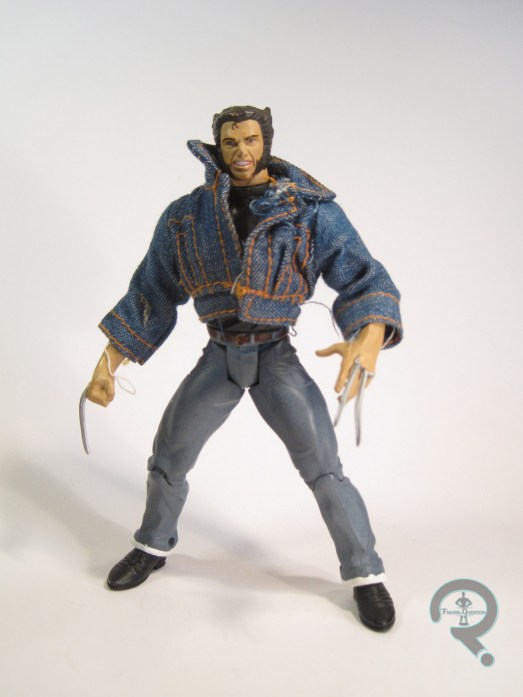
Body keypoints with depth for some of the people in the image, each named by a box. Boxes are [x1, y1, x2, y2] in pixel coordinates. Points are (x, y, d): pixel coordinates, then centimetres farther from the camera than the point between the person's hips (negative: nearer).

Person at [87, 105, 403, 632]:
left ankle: (365, 574, 14)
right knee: (166, 461, 10)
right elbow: (150, 294, 6)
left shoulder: (311, 210, -9)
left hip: (277, 358, -2)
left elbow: (364, 279, -16)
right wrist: (108, 361, 1)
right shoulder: (185, 215, 0)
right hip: (218, 358, 3)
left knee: (324, 470, -7)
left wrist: (369, 338, -39)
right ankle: (153, 547, 38)